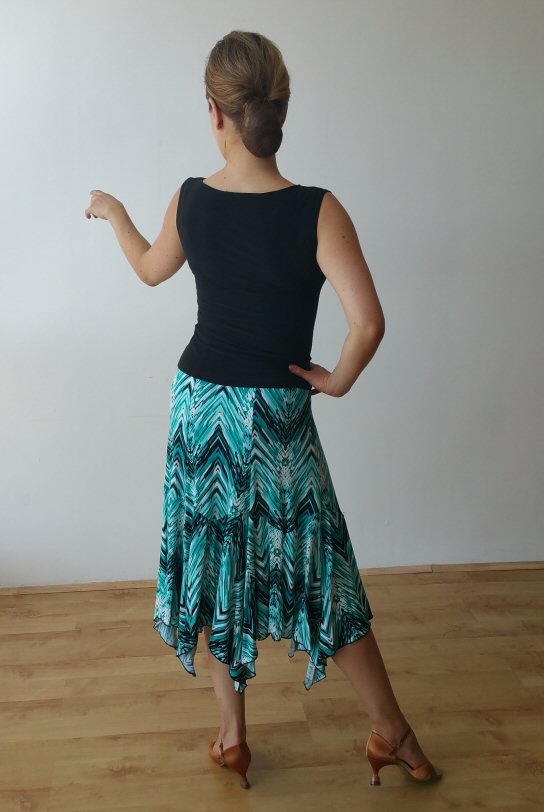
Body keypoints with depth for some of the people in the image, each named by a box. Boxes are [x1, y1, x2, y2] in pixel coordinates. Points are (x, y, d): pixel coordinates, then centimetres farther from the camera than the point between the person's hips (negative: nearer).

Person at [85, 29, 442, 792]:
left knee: (216, 562, 16)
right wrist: (338, 380, -7)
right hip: (276, 417, -3)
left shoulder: (188, 200, -7)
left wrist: (115, 213, 33)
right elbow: (368, 323, -27)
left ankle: (231, 737, 30)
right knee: (318, 571, 10)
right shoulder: (318, 210, -18)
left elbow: (152, 269, 14)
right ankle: (392, 732, 25)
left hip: (200, 405, 3)